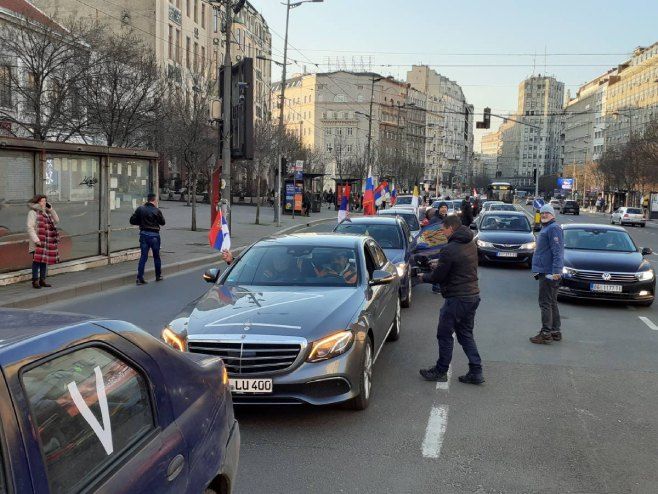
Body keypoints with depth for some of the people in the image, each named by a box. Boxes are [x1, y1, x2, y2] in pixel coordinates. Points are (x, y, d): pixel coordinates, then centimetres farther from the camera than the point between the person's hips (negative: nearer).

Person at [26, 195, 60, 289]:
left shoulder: (46, 212, 17)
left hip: (48, 242, 7)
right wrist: (36, 239, -20)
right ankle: (35, 281, 1)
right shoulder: (33, 212, -6)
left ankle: (42, 280, 18)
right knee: (37, 260, -5)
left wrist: (51, 209, 5)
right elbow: (30, 227, -12)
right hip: (38, 242, -7)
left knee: (45, 261, 10)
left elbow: (56, 220, 14)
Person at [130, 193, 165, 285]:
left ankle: (140, 277, -3)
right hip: (154, 235, -2)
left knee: (143, 256, 4)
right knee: (156, 256, 13)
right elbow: (162, 222, 3)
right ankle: (158, 276, 24)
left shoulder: (140, 209, -2)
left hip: (144, 234, 2)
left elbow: (132, 221, -1)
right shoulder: (157, 211, -10)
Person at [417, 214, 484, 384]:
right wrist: (440, 264, 21)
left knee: (445, 334, 5)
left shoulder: (450, 249, -20)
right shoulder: (471, 245, 8)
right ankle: (476, 372, 15)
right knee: (466, 334, 16)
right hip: (473, 295, 9)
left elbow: (437, 276, -14)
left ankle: (441, 371, 16)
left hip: (456, 298, -9)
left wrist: (424, 277, 6)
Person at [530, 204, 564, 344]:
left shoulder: (554, 228, -14)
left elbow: (557, 252, -22)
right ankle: (556, 331, 22)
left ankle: (546, 334, -5)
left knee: (545, 303, -8)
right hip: (545, 272, 11)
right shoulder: (546, 228, 20)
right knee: (551, 303, 15)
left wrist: (556, 271, -28)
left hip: (549, 273, -11)